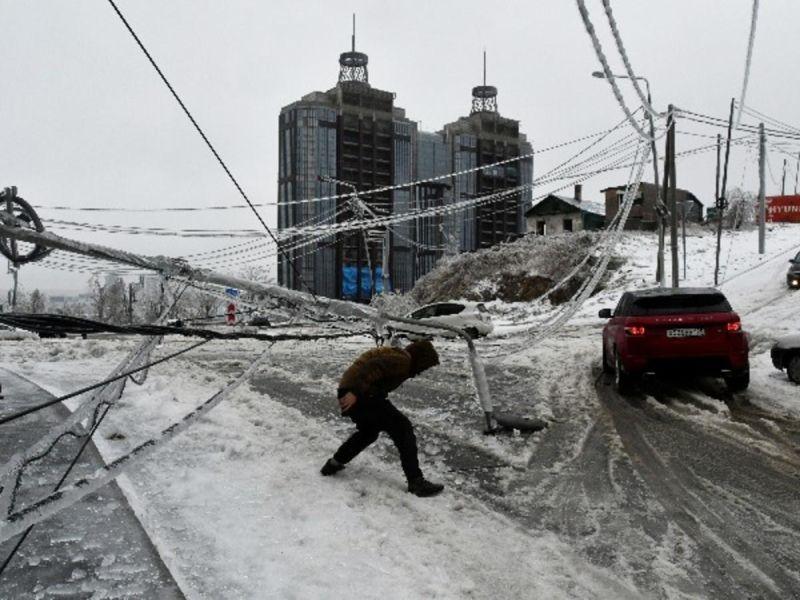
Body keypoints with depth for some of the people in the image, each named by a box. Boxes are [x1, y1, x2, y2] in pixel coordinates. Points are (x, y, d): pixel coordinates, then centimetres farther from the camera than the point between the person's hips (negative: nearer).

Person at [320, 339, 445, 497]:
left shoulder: (394, 355, 24)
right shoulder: (402, 360, -7)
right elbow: (373, 367, -22)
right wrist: (355, 393, -29)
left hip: (348, 391, 10)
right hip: (361, 396, -10)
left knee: (368, 431, 33)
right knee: (403, 428, -5)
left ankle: (333, 464, 40)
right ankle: (416, 482, -6)